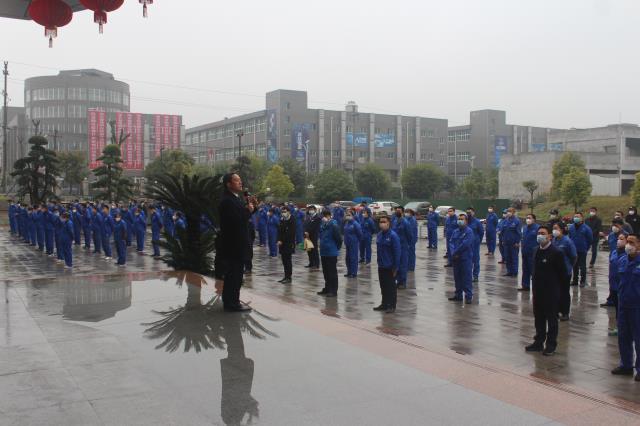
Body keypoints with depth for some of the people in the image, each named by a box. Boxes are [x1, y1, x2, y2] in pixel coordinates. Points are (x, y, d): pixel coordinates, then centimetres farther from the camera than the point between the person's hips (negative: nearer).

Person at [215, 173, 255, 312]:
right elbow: (238, 220, -28)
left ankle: (230, 301, 26)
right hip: (232, 244, -10)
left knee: (234, 274, 17)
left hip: (236, 243, 10)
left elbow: (242, 217, 14)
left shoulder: (235, 198, 13)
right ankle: (232, 303, 5)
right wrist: (249, 210, -13)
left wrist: (250, 207, 1)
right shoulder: (227, 201, -19)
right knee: (234, 274, -3)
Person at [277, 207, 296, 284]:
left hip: (288, 244, -7)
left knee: (287, 260, -5)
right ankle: (286, 277, 16)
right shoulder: (282, 220, 11)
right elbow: (279, 230, 10)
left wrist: (281, 240, -14)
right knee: (284, 261, 9)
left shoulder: (292, 220, -10)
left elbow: (290, 233, -14)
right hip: (282, 243, 7)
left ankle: (288, 277, -1)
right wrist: (279, 240, -4)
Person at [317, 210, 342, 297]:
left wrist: (336, 248, -5)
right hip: (323, 252, 8)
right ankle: (327, 289, 27)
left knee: (332, 272, -1)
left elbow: (339, 238, -15)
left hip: (331, 253, -8)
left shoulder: (333, 225, -16)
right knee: (326, 272, 16)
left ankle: (333, 291, 5)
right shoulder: (323, 225, 8)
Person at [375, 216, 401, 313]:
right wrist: (379, 261, 11)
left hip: (390, 266, -7)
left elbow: (397, 252, -16)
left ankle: (392, 306, 13)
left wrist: (395, 267, -17)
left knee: (391, 286, 4)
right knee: (383, 286, 15)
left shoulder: (393, 236, -16)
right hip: (381, 266, 7)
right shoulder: (379, 235, 5)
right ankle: (384, 304, 26)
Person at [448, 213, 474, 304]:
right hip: (456, 258, 6)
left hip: (466, 258, -6)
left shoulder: (469, 231, -7)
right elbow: (451, 243, 6)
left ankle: (469, 296, 1)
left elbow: (465, 244, -17)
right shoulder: (455, 232, 13)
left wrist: (455, 252, -13)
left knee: (466, 278, -5)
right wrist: (453, 253, -11)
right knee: (457, 278, 12)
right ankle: (458, 295, 22)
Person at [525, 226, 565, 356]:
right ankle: (539, 342, 25)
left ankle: (551, 345, 15)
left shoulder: (556, 253, -15)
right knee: (539, 318, 14)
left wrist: (554, 285, -4)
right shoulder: (537, 251, 6)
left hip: (551, 292, -6)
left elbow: (562, 272, -10)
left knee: (551, 318, 5)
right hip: (538, 291, 7)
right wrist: (536, 285, 7)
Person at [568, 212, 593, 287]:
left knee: (582, 266, 3)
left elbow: (590, 240, -2)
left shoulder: (586, 228, -10)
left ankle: (583, 281, 11)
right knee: (574, 266, 13)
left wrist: (586, 248, 1)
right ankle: (575, 280, 22)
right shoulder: (571, 227, 2)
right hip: (573, 250, 4)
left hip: (582, 251, -4)